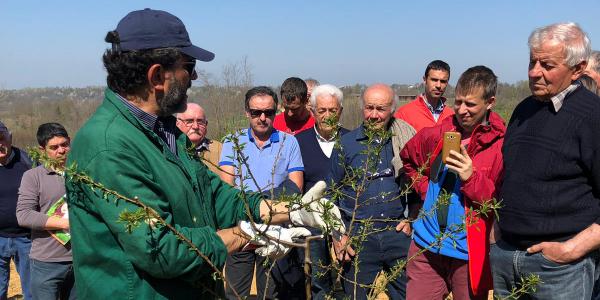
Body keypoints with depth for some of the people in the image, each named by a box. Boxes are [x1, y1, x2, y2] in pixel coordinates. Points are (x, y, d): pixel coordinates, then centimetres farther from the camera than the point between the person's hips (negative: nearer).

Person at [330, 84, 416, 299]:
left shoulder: (405, 141, 3)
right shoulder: (345, 143, 2)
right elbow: (331, 194, 5)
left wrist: (412, 219, 1)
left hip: (398, 231, 1)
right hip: (358, 234, 0)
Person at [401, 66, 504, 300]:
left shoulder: (502, 145, -10)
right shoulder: (436, 134, 3)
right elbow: (408, 158, 23)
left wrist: (472, 178, -25)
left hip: (469, 254, -3)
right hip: (426, 245, 4)